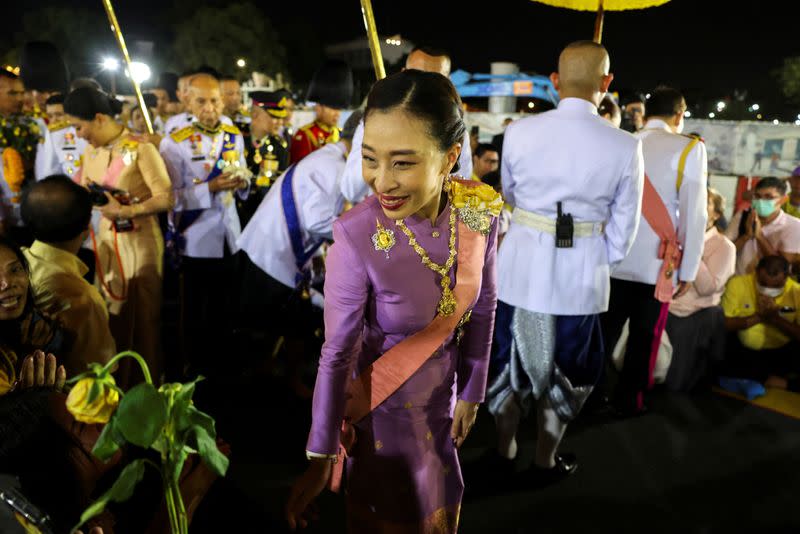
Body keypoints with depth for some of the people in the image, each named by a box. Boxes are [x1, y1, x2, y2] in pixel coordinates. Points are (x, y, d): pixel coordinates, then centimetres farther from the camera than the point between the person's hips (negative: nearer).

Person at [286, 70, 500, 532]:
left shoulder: (478, 210, -19)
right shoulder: (357, 236, -32)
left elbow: (483, 307, -4)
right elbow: (337, 353, -21)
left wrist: (471, 393, 5)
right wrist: (321, 456, -13)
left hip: (443, 392, 4)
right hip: (384, 405, -4)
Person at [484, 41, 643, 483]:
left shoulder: (519, 131, -7)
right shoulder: (625, 147, -9)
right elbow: (622, 228, -3)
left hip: (521, 267, 1)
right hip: (581, 275, -1)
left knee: (512, 358, 20)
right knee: (565, 368, 19)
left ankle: (504, 452, 35)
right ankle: (544, 463, 34)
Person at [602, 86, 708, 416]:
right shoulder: (689, 148, -4)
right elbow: (693, 213, -8)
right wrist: (688, 270, -2)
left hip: (614, 258, 3)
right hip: (657, 262, -3)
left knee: (606, 329, 14)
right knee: (644, 336, 11)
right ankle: (628, 401, 22)